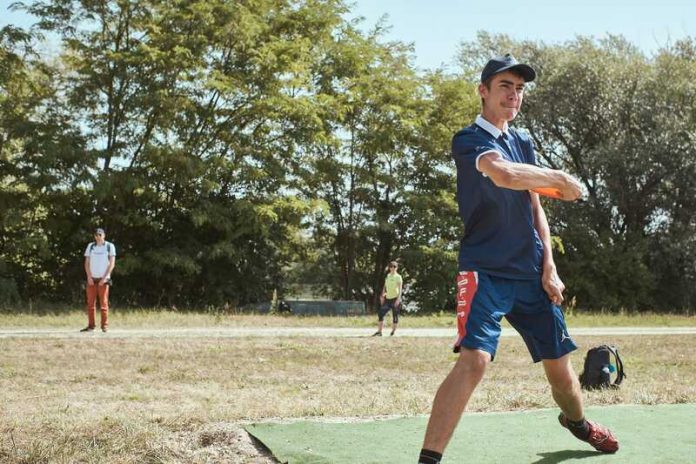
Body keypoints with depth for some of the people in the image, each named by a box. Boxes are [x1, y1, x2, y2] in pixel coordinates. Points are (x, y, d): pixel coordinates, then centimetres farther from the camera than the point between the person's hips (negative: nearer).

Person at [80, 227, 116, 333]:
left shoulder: (110, 246, 1)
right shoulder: (90, 246, 11)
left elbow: (112, 263, -3)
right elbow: (87, 263, 10)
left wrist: (104, 278, -11)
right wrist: (89, 277, -3)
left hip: (103, 279, -3)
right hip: (91, 279, 3)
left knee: (104, 302, -6)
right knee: (90, 302, 1)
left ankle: (104, 325, -2)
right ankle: (90, 325, 4)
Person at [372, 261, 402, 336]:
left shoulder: (398, 277, -5)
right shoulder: (387, 276, 13)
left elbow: (400, 288, -12)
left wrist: (398, 299, -21)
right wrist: (382, 296, 12)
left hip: (395, 298, -6)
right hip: (387, 298, 6)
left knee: (395, 316, -1)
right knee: (380, 314, -3)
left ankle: (393, 332, 9)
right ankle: (379, 331, 0)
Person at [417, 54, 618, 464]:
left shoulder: (524, 142, 15)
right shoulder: (470, 139, -8)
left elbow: (535, 208, 16)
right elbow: (504, 174, -30)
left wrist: (549, 269, 6)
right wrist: (562, 180, -15)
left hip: (530, 275, 7)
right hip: (485, 271, -7)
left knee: (559, 361, 12)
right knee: (475, 358, -24)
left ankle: (576, 420, 42)